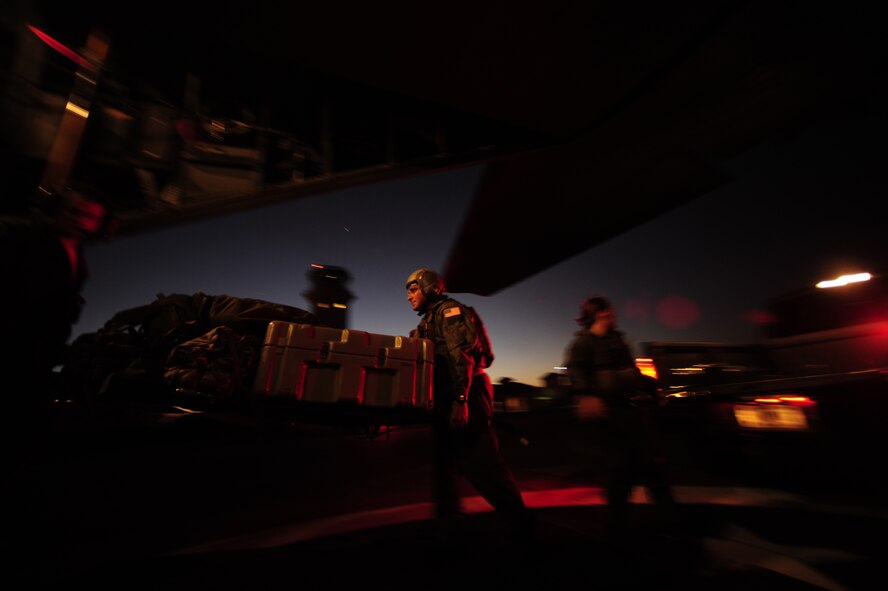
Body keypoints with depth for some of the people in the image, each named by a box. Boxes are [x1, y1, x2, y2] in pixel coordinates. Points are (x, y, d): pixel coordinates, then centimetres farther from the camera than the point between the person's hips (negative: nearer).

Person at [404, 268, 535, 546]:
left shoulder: (449, 310, -7)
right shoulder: (428, 322, 23)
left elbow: (461, 355, -19)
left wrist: (459, 400, -25)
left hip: (464, 397, -9)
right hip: (447, 399, 9)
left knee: (483, 464, -2)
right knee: (443, 460, 14)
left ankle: (520, 524, 14)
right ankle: (447, 521, 28)